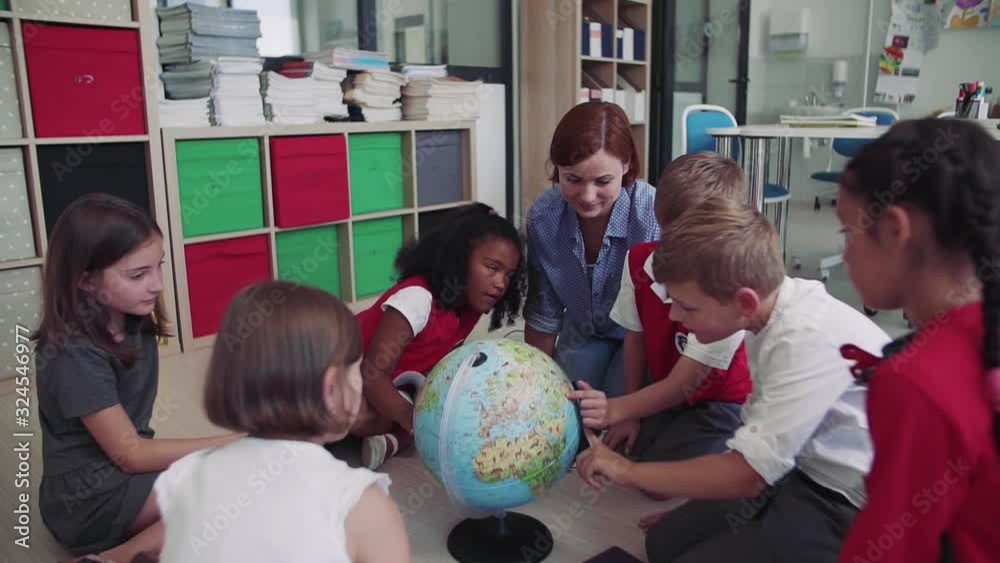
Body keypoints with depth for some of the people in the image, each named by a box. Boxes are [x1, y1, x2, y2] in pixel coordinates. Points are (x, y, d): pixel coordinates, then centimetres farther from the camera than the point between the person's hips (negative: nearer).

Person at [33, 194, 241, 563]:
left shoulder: (133, 322, 0)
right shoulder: (76, 356, -23)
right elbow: (129, 454, -19)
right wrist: (232, 444, -20)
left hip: (128, 473, 8)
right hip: (90, 500, -8)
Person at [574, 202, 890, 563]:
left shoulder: (809, 340, -31)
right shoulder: (769, 316, -6)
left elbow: (746, 472, -27)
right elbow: (758, 438, 7)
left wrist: (628, 470, -15)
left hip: (841, 507, -8)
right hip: (798, 471, 8)